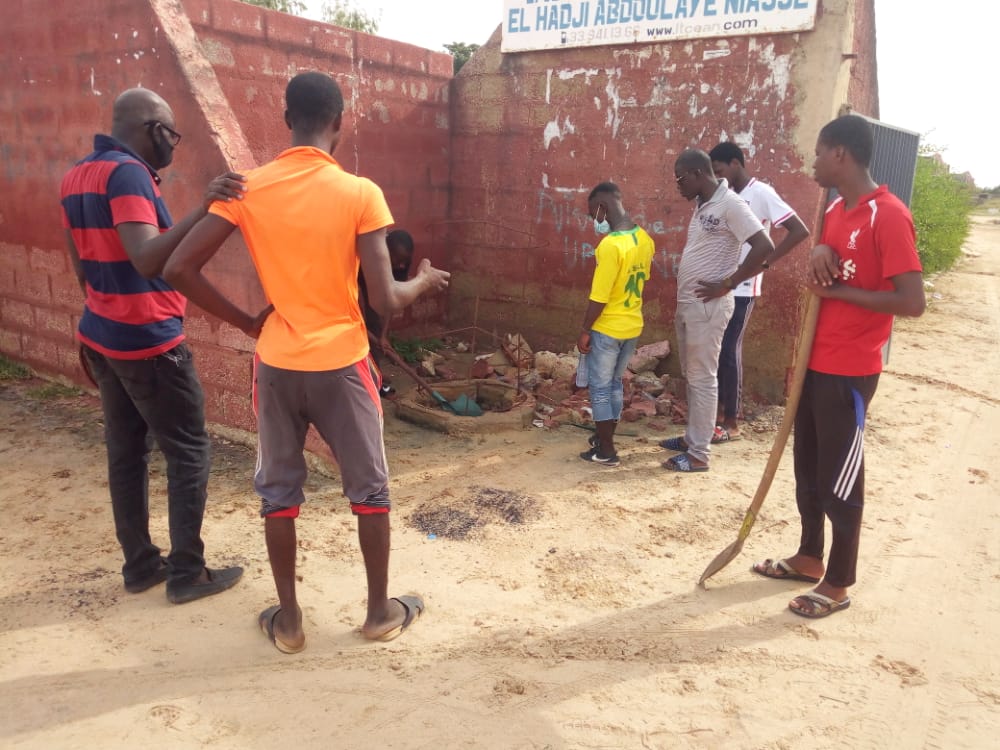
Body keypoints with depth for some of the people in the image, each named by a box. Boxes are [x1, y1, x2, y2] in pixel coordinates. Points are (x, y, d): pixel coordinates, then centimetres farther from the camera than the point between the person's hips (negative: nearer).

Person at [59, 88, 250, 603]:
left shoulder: (75, 178, 11)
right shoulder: (127, 173, -18)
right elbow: (146, 259, -30)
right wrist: (204, 209, -38)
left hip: (101, 335, 9)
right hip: (147, 342, -9)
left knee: (125, 451, 14)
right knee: (189, 452, 2)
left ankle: (140, 564, 24)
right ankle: (186, 573, 10)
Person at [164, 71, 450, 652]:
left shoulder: (247, 188, -3)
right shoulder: (360, 193, -12)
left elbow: (179, 269, -7)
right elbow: (386, 301, -15)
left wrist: (246, 322, 4)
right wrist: (426, 281, 6)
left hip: (277, 364, 3)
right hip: (342, 364, -2)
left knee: (279, 490, 16)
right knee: (370, 488, 14)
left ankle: (288, 619, 27)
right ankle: (382, 611, 27)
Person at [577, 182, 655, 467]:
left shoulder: (610, 245, -25)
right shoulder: (645, 240, 2)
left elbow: (599, 297, -23)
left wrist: (584, 331, -12)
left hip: (606, 329, -8)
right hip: (633, 327, 8)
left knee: (600, 388, 5)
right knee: (615, 383, 20)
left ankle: (606, 451, 13)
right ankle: (606, 436, 33)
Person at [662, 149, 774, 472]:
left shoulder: (731, 204, -15)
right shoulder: (702, 205, 13)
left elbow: (764, 247, -22)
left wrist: (726, 285, -17)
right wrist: (682, 297, 13)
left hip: (707, 306, -9)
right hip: (687, 303, 9)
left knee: (703, 378, -3)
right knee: (690, 375, 16)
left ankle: (699, 453, 5)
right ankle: (692, 437, 29)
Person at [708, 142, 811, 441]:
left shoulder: (761, 193, -10)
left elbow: (800, 231, -16)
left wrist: (765, 263, -17)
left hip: (742, 289, -8)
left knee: (729, 352, -4)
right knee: (716, 350, 11)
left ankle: (732, 422, 7)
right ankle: (718, 413, 22)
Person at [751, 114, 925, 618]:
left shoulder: (888, 216, -17)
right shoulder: (836, 211, 10)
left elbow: (912, 302, -22)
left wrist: (837, 290, -15)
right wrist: (820, 252, 0)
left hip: (849, 372, -9)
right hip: (815, 364, 9)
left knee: (839, 479, 3)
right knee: (808, 469, 18)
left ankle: (839, 584, 19)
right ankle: (809, 557, 35)